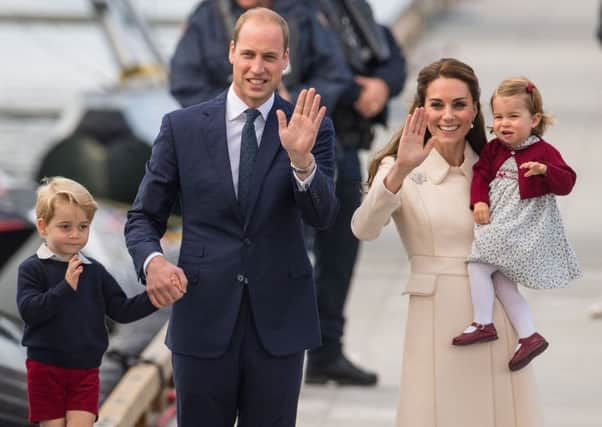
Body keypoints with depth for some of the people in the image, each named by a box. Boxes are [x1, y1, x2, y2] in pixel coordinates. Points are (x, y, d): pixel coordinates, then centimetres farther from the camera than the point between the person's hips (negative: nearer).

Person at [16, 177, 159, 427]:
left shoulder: (94, 272, 6)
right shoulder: (32, 269, -6)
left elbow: (122, 311, 6)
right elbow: (29, 311, -19)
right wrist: (65, 287, -28)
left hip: (86, 370, 3)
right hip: (46, 368, -3)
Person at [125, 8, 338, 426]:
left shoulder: (310, 128, 0)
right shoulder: (182, 127, 1)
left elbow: (323, 216, -11)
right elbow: (143, 217, 6)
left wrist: (301, 158, -29)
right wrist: (153, 261, -16)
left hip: (278, 319, 0)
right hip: (203, 317, 0)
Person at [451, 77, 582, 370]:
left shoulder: (543, 152, -10)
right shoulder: (493, 150, 8)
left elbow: (566, 182, -14)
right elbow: (481, 174, 8)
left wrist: (545, 170, -33)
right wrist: (479, 202, -9)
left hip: (523, 228, -8)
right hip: (498, 225, 8)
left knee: (478, 265, -16)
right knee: (500, 281, 7)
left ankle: (483, 324, -6)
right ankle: (529, 336, 10)